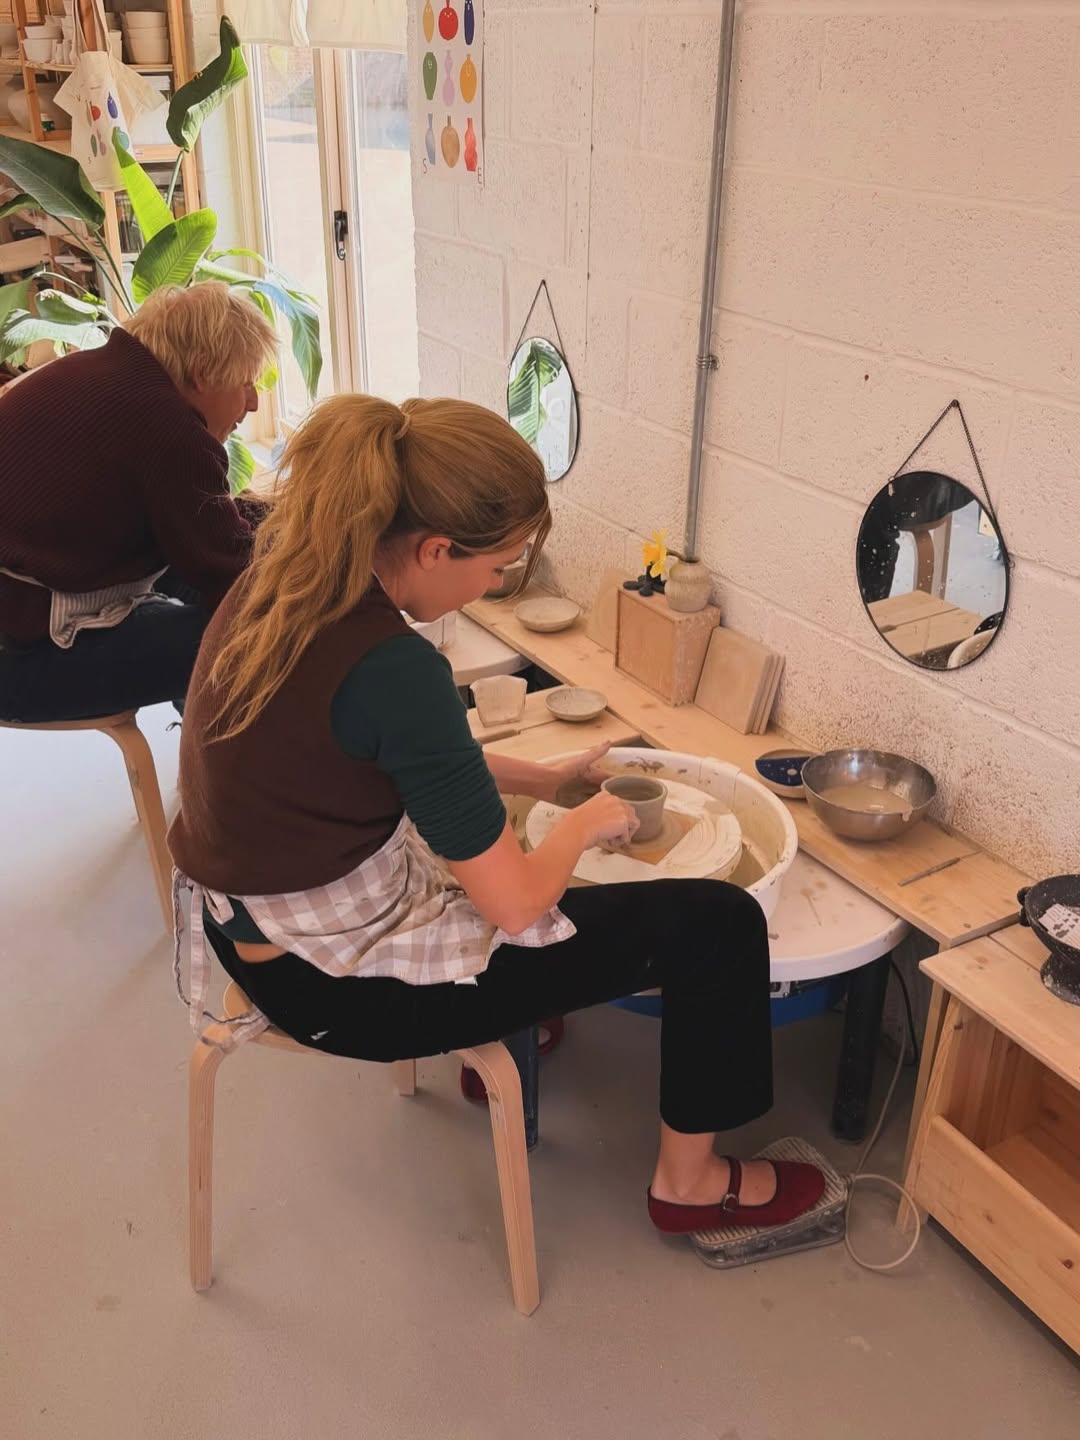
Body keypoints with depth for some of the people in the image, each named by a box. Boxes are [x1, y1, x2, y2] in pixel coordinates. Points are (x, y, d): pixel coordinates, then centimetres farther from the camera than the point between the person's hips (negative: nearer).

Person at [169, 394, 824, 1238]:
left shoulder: (282, 581, -5)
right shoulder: (391, 667, -31)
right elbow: (517, 904, -23)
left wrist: (544, 779, 11)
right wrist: (586, 823, -3)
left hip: (259, 938, 9)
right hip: (342, 985, -9)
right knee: (715, 923, -2)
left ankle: (503, 1035, 46)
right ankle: (689, 1183, 21)